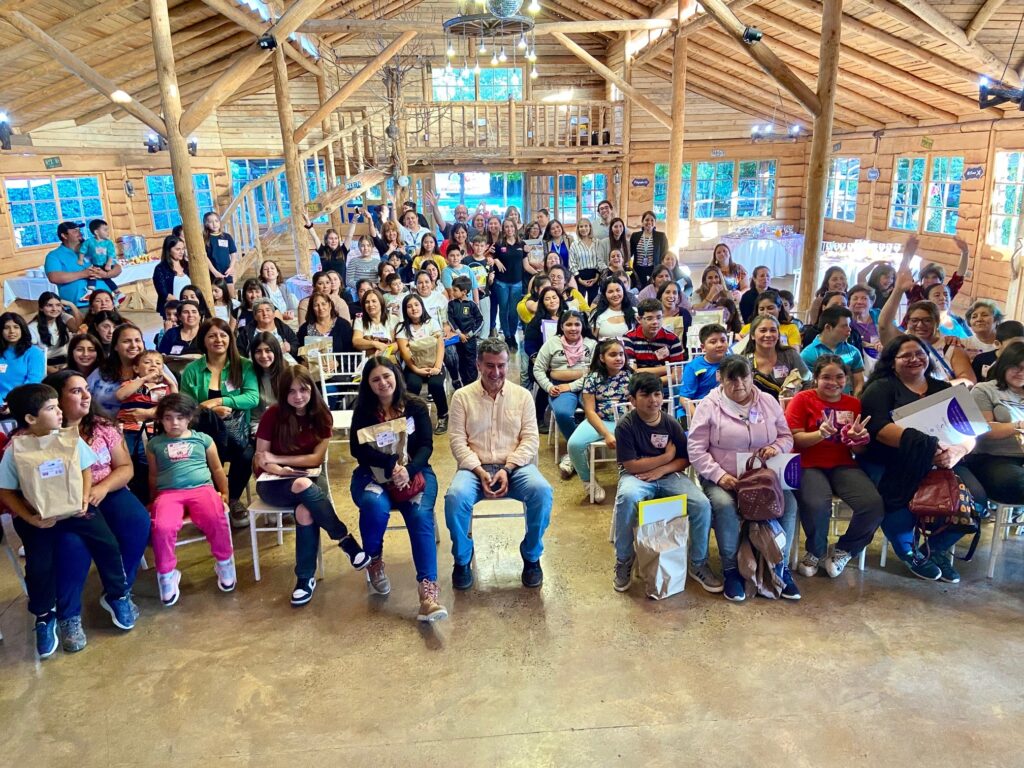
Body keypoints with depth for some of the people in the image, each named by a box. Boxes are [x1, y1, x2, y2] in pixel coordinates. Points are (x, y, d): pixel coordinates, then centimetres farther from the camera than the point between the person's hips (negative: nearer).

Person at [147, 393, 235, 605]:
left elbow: (217, 469, 21)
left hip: (201, 488, -1)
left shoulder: (202, 439, 16)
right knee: (162, 527, -32)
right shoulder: (155, 444, 17)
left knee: (215, 520, -33)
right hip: (168, 492, 1)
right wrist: (153, 501, 23)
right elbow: (153, 475, 25)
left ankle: (224, 563, -6)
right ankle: (167, 575, -7)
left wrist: (224, 493, 17)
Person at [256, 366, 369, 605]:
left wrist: (277, 459, -11)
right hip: (274, 482, -1)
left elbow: (316, 459, -4)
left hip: (311, 477, 1)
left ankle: (305, 578, -18)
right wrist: (279, 470, -24)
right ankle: (346, 540, -23)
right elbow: (260, 460, -3)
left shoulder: (321, 415, -2)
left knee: (305, 512, -34)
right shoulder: (273, 414, -8)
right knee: (302, 486, -37)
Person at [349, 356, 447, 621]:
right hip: (373, 474, 0)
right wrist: (392, 463, -25)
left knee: (421, 516, -29)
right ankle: (374, 562, -3)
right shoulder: (363, 410, 3)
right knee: (376, 506, -34)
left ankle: (428, 591, -37)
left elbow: (426, 445, -3)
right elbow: (357, 449, -10)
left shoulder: (416, 407, 4)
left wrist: (408, 470, -22)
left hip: (414, 472, 0)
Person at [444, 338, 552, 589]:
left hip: (515, 467, 1)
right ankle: (462, 560, -4)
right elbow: (457, 440, -2)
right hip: (475, 467, -1)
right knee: (455, 497, -32)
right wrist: (480, 472, -16)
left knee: (542, 491, -30)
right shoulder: (462, 396, 5)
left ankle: (531, 557, -4)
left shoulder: (522, 395, 8)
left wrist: (507, 470, -14)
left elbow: (531, 439, 1)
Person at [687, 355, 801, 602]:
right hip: (723, 479, -3)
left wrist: (776, 448, -10)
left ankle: (780, 566, -3)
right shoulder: (709, 405, -4)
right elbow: (696, 450, -8)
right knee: (725, 506, -33)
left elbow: (786, 436, 15)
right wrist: (719, 475, -21)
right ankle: (731, 569, -13)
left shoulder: (768, 402, 8)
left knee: (789, 503, -23)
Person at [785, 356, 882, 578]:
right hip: (809, 466, -4)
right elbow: (794, 438, -9)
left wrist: (857, 439, -12)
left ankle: (843, 551, 7)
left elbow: (860, 451, 12)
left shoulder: (854, 404, 11)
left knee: (874, 505, -22)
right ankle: (816, 552, 1)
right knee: (817, 505, -34)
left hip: (843, 466, 4)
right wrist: (820, 434, -26)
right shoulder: (803, 399, -1)